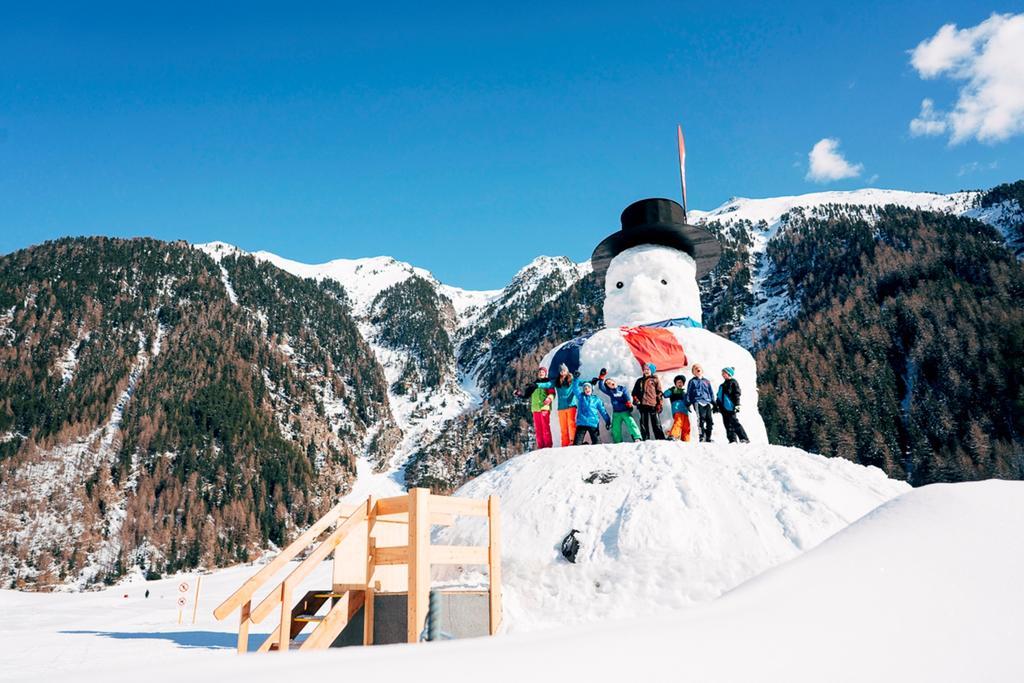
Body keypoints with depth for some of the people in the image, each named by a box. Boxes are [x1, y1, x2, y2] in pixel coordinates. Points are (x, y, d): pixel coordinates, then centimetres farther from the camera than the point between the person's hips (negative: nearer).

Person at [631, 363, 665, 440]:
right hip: (643, 405, 4)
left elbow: (659, 393, 4)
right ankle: (645, 440, 5)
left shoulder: (655, 380, 7)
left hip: (653, 405, -3)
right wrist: (635, 399, 5)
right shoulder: (640, 381, 18)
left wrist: (659, 404, -4)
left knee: (656, 424, -3)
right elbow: (635, 392, 23)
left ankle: (661, 439, 0)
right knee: (644, 424, 2)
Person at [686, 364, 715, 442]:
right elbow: (688, 393, 13)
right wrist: (688, 403, 2)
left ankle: (708, 437, -3)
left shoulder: (707, 381, 22)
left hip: (707, 402, 3)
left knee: (709, 419, -8)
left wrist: (714, 404, 16)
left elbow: (711, 393, 24)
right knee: (701, 418, -20)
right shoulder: (692, 381, 15)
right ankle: (702, 436, -21)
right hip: (698, 402, -3)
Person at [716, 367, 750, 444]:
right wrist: (717, 406, 22)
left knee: (734, 423, -13)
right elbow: (719, 396, 26)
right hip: (723, 407, 8)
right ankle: (732, 439, 6)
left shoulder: (733, 382, -2)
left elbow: (737, 394, -10)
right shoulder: (722, 385, 22)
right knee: (727, 424, 4)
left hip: (730, 407, -8)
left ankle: (744, 438, -12)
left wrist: (737, 405, -19)